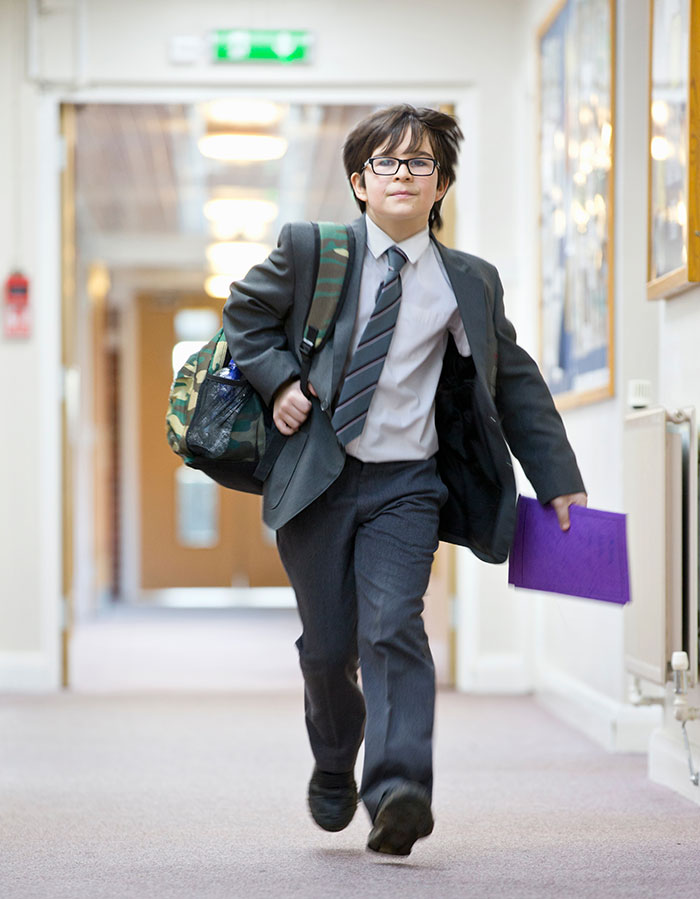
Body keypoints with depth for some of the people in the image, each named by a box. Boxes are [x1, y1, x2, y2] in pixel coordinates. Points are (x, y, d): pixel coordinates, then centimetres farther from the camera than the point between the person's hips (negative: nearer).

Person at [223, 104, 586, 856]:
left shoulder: (471, 283, 6)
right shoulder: (310, 250, 2)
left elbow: (517, 384, 12)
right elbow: (243, 313, 13)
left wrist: (559, 483, 10)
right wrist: (279, 381, -5)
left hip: (408, 486, 0)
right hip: (317, 477, 0)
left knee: (394, 628, -19)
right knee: (327, 646, 6)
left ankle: (399, 791, -24)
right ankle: (334, 768, 34)